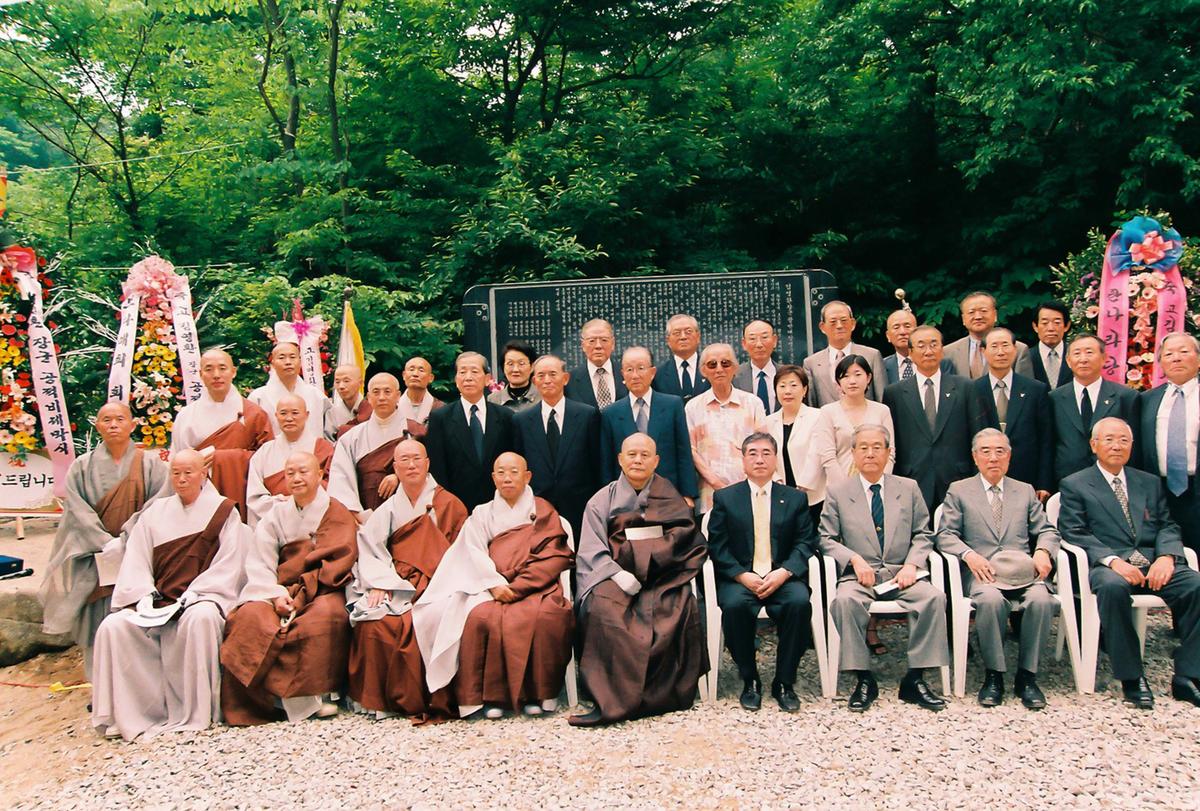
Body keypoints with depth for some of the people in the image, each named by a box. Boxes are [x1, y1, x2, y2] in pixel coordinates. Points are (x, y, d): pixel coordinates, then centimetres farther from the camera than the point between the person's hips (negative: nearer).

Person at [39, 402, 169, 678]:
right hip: (95, 560, 1)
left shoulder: (150, 464, 4)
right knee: (99, 622, -4)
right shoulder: (82, 467, 8)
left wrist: (125, 541, -16)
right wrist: (106, 543, -15)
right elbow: (77, 510, -2)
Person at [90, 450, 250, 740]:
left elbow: (228, 564, -4)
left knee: (200, 618, -36)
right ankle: (127, 713, -11)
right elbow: (135, 561, 9)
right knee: (113, 626, -21)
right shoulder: (155, 512, 16)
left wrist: (189, 598, -13)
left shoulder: (223, 511, 5)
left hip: (203, 597, -4)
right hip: (157, 603, 4)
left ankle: (195, 713, -25)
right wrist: (145, 596, -9)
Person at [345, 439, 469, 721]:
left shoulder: (448, 504, 7)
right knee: (373, 622, -25)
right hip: (395, 588, 3)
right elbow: (369, 548, 6)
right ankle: (380, 698, -10)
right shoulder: (388, 509, 16)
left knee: (417, 624, -31)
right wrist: (379, 584, -12)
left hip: (433, 589, -3)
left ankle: (425, 701, -17)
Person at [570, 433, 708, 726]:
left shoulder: (670, 499, 18)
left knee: (680, 609, -30)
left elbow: (686, 541, 9)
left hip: (662, 580, 1)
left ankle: (666, 693, -19)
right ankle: (612, 699, -28)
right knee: (602, 610, -32)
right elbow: (591, 551, 4)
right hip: (615, 578, 0)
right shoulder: (602, 500, 15)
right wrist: (617, 574, -14)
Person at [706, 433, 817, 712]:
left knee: (800, 602, -31)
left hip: (782, 578, 1)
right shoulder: (724, 498, 11)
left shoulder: (795, 498, 14)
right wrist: (743, 576, -14)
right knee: (734, 604, -33)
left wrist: (783, 573, -14)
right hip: (740, 578, -1)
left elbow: (805, 543, 5)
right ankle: (750, 681, -11)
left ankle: (784, 682, -13)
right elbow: (717, 547, 2)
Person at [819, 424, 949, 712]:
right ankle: (863, 679, -21)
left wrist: (912, 564, -5)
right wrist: (855, 559, -12)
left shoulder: (909, 488, 14)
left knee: (934, 597, -28)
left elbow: (922, 534, 13)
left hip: (900, 573, 2)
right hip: (858, 574, -2)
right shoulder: (837, 492, 9)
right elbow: (827, 539, 4)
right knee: (845, 600, -34)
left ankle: (915, 679, -17)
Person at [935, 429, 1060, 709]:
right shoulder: (959, 491, 13)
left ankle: (1027, 676, -14)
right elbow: (945, 535, 4)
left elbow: (1047, 530, 16)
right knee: (991, 599, -36)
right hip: (982, 572, -2)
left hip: (1023, 571, 2)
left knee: (1041, 599, -31)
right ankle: (993, 675, -17)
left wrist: (1043, 552, -7)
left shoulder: (1025, 491, 22)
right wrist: (969, 555, -16)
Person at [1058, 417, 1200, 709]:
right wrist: (1113, 561, -18)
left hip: (1153, 564, 4)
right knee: (1113, 587, -38)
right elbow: (1074, 534, -2)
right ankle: (1132, 677, -24)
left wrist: (1166, 556, -8)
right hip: (1106, 565, -4)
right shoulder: (1075, 485, 9)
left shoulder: (1150, 483, 23)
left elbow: (1167, 527, 15)